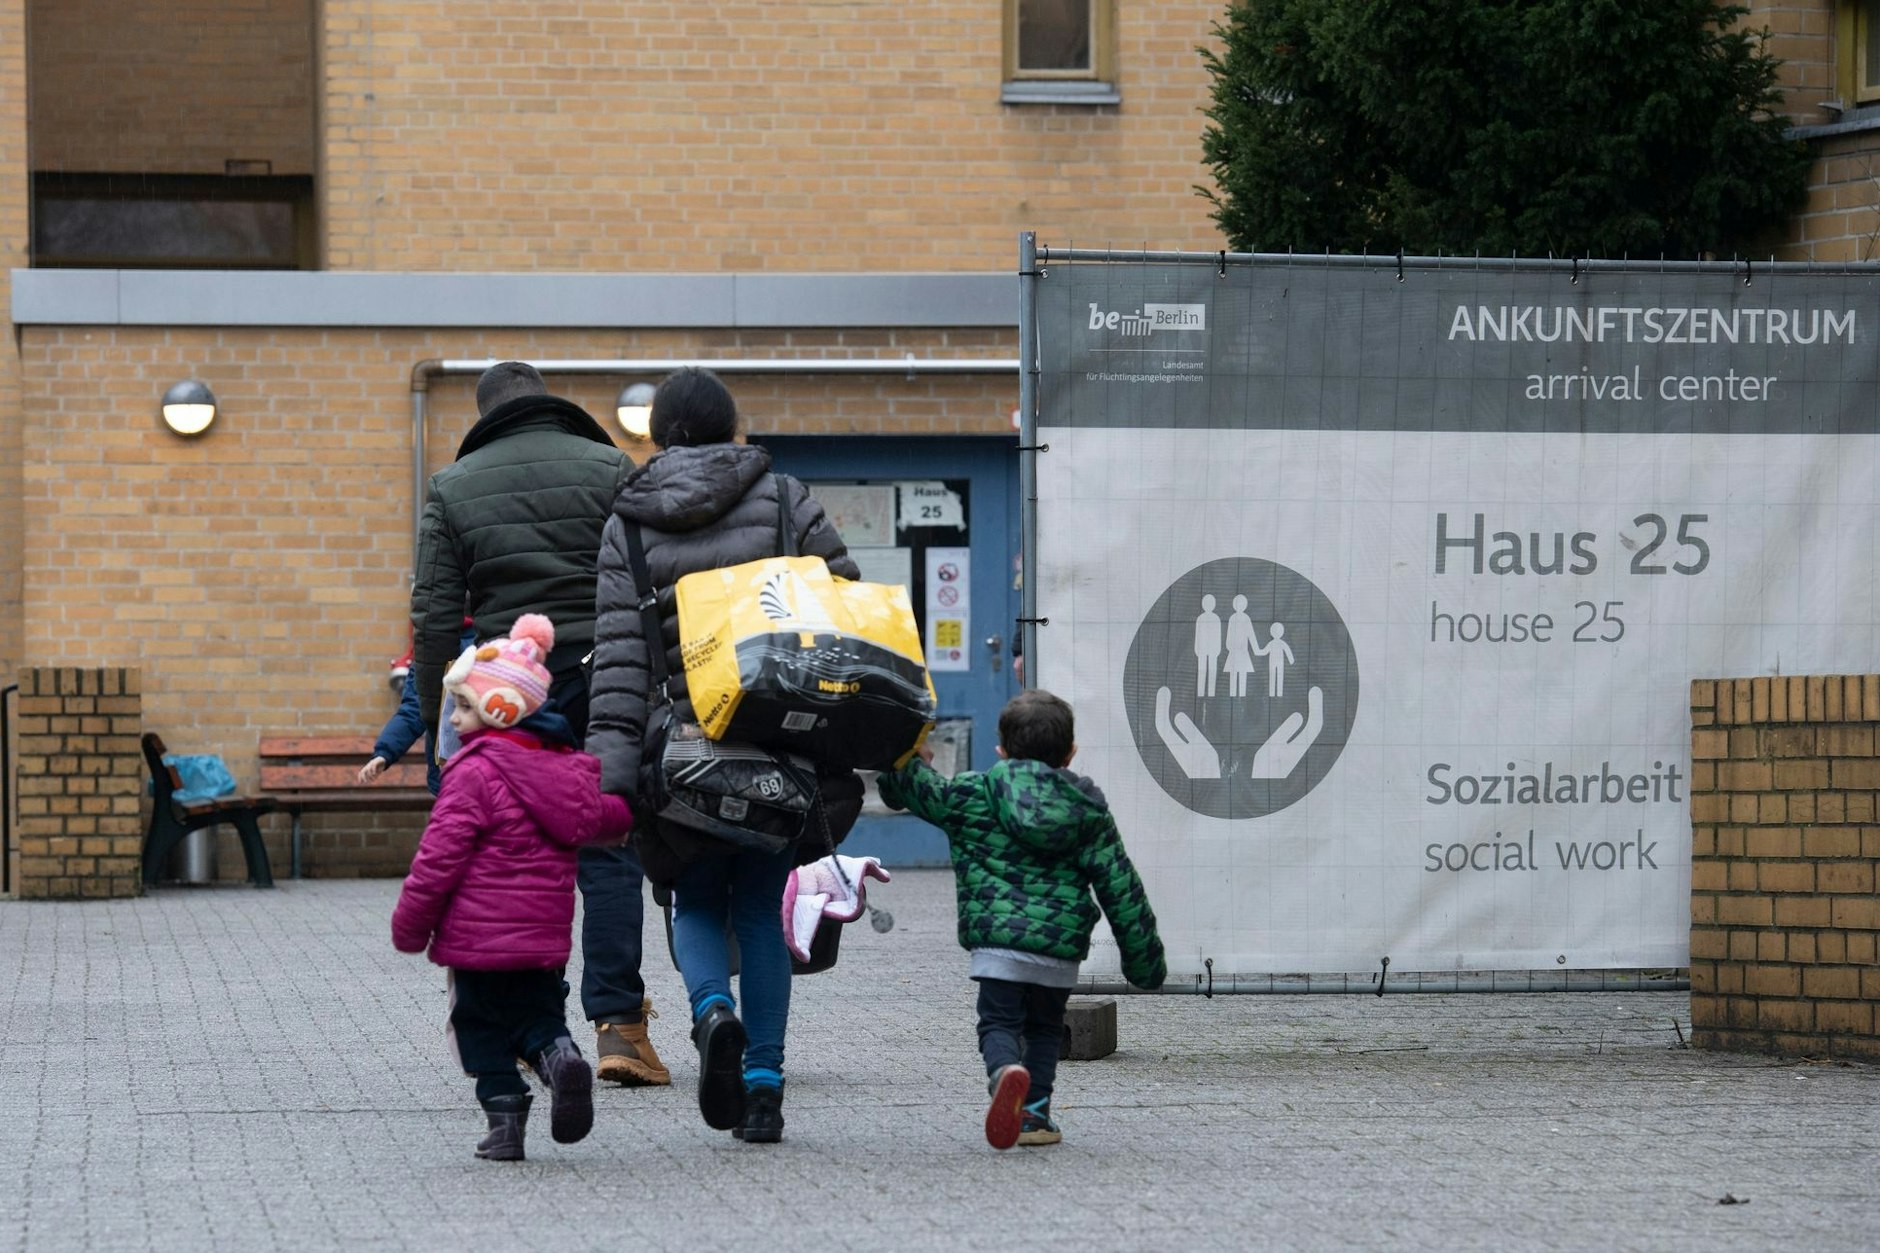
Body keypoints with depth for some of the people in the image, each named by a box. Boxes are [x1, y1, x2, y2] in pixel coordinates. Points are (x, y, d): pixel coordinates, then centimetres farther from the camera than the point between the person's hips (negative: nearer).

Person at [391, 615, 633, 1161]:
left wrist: (410, 926, -6)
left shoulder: (474, 774, -14)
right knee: (538, 1015, 15)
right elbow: (608, 817, 22)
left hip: (479, 936, -6)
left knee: (483, 1029, 6)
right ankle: (558, 1055, -15)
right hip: (545, 936, 6)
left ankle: (504, 1120, 1)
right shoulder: (565, 768, 8)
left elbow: (440, 856, -15)